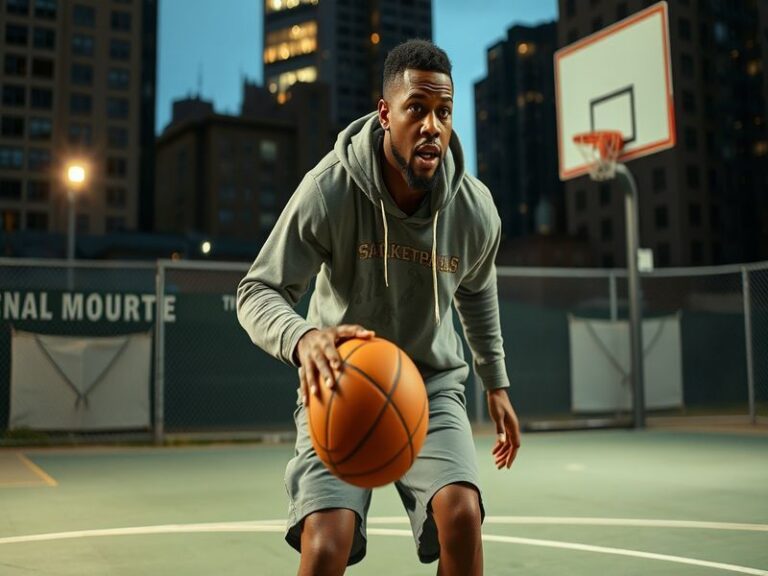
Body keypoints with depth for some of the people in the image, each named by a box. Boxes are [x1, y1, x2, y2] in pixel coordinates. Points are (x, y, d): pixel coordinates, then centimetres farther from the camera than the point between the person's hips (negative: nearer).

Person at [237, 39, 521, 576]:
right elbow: (257, 292, -18)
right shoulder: (329, 189, -21)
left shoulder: (476, 209, -10)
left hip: (433, 383, 2)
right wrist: (302, 338, -41)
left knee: (461, 512, -22)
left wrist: (497, 385, 17)